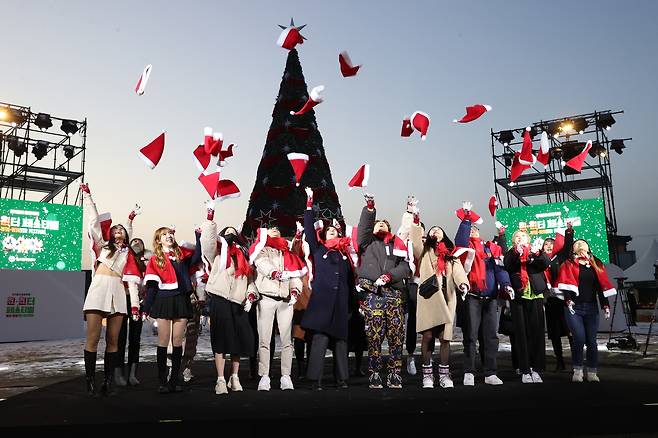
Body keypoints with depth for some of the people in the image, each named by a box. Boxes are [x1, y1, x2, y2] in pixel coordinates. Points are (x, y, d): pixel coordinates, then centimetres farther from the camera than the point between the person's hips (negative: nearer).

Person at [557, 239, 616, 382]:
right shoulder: (569, 264, 4)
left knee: (591, 340, 2)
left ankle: (592, 373, 15)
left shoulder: (596, 264, 12)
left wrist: (605, 305, 5)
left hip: (591, 308, 3)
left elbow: (602, 286, 11)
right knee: (579, 338, -12)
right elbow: (567, 283, -6)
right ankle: (577, 371, 4)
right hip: (574, 308, -3)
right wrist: (568, 300, -20)